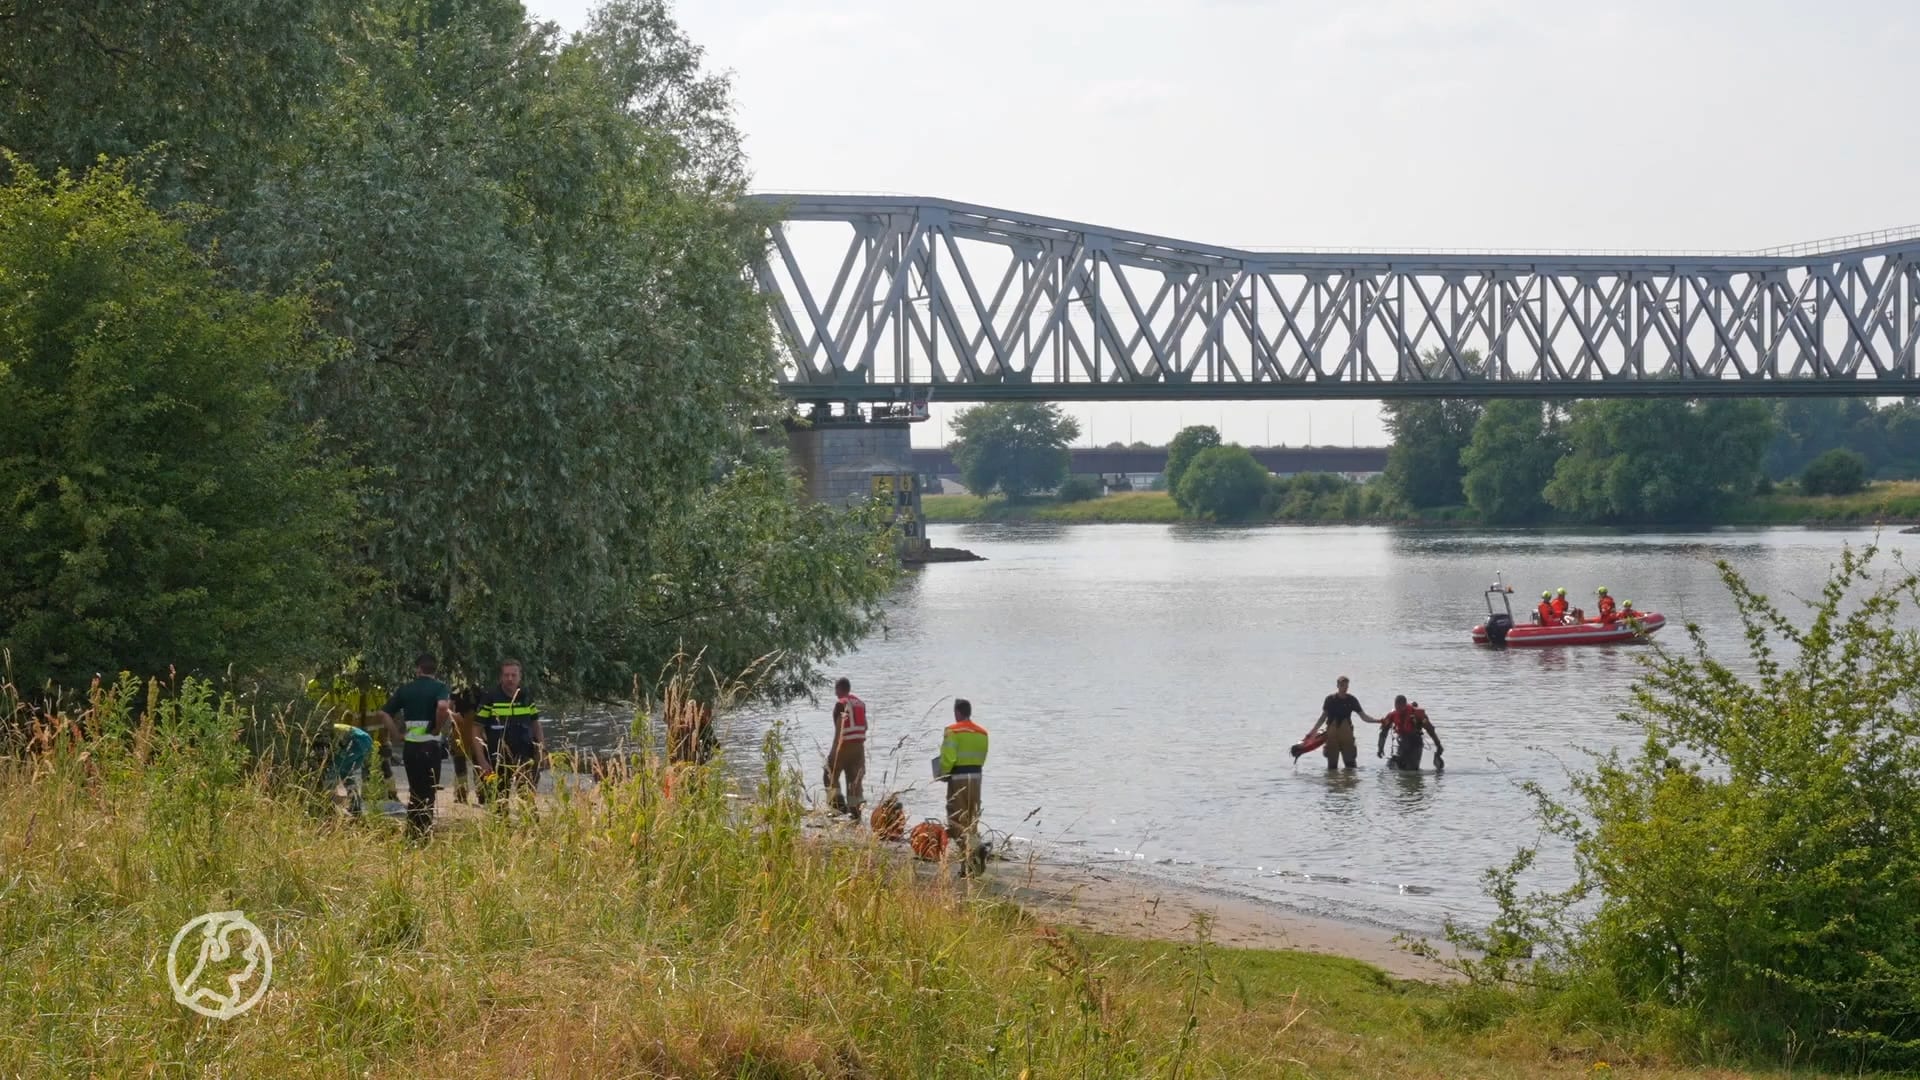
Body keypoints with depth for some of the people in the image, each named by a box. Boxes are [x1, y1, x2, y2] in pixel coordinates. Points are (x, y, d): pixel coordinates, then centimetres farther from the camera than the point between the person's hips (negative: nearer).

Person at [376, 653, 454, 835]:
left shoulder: (405, 690, 9)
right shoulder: (440, 688, -4)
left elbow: (383, 713, 5)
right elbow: (443, 706, -25)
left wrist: (397, 735, 9)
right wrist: (437, 729, -11)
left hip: (409, 745, 4)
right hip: (430, 745, -4)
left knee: (414, 791, 16)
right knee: (428, 793, 1)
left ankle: (412, 832, 19)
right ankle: (425, 832, -3)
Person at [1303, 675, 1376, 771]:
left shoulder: (1352, 700, 2)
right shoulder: (1330, 699, -2)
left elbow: (1364, 716, 3)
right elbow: (1323, 718, 4)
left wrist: (1378, 721, -11)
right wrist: (1313, 731, -1)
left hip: (1346, 734, 1)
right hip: (1332, 734, -1)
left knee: (1350, 763, -2)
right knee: (1332, 764, 3)